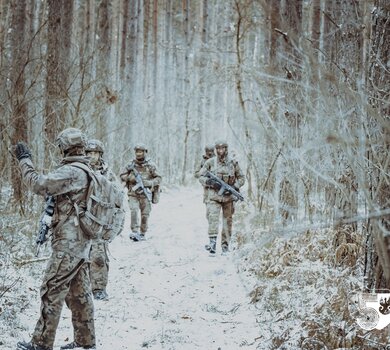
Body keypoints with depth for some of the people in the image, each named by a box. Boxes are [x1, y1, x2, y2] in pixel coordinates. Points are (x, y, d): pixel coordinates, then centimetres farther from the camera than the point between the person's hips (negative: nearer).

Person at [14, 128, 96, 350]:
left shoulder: (71, 172, -18)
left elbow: (40, 185, -24)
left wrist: (25, 160, -14)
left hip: (68, 244, -9)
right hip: (82, 242, 9)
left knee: (52, 293, -3)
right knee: (79, 293, 13)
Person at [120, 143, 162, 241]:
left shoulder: (150, 165, 0)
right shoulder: (131, 165, 4)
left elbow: (158, 178, 2)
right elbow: (122, 176, 8)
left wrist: (149, 183, -16)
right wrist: (130, 177, -12)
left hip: (145, 194, 0)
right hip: (133, 194, 0)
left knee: (145, 215, 3)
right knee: (134, 211, -18)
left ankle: (142, 234, 17)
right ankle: (135, 232, -21)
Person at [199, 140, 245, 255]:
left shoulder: (233, 163, 3)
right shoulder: (210, 162, 1)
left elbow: (241, 178, 10)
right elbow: (201, 177, 5)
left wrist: (235, 186, -8)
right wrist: (208, 182, -15)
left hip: (228, 196, 2)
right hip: (214, 196, -1)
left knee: (227, 220, 7)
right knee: (213, 218, -16)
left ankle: (225, 245, 15)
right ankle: (212, 243, -23)